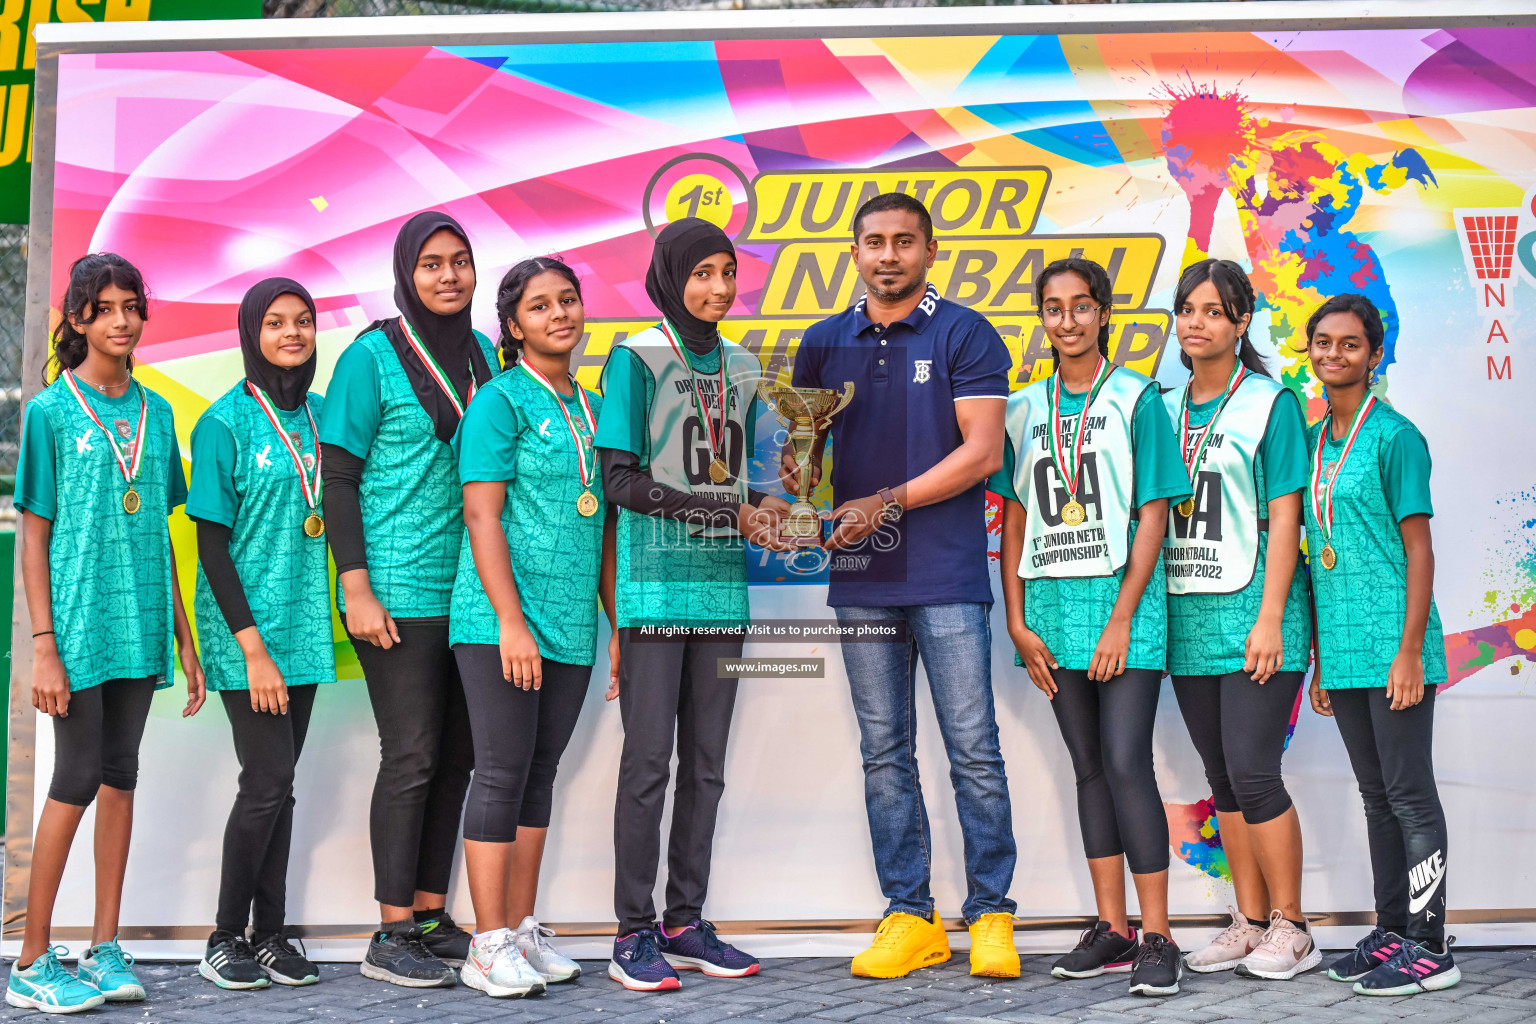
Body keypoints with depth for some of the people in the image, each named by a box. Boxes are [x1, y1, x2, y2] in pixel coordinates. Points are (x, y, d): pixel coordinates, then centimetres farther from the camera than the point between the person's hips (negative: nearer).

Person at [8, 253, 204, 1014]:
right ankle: (32, 962, 7)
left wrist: (183, 636, 13)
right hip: (78, 627, -5)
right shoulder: (50, 411, -3)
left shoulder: (155, 411, 11)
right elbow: (34, 538, -5)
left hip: (139, 623, 5)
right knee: (76, 779, -3)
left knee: (120, 776, 8)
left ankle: (105, 948, 16)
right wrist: (44, 646, -11)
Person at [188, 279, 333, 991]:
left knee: (279, 784, 8)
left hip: (303, 631, 5)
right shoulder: (225, 423, -8)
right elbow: (211, 544, -10)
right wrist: (253, 646, -15)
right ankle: (225, 940, 7)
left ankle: (269, 933, 15)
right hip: (246, 631, -5)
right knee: (267, 779, -7)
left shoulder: (321, 414, 9)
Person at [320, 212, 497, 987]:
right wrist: (356, 590, -14)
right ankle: (391, 937, 4)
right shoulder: (373, 356, -6)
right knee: (412, 755, -5)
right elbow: (337, 479, -8)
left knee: (456, 755, 9)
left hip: (469, 590, 6)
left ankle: (431, 916, 20)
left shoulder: (483, 353, 11)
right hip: (399, 593, -6)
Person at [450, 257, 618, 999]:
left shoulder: (591, 408, 14)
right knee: (502, 774, -4)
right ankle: (489, 946, 3)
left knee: (540, 774, 11)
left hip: (571, 627, 6)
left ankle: (523, 931, 20)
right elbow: (482, 517, -12)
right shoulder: (499, 402, -5)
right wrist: (511, 622, -18)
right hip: (500, 622, -6)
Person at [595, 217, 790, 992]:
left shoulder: (742, 367, 15)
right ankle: (634, 933, 3)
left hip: (722, 588, 6)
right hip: (656, 586, -6)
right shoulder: (636, 359, -3)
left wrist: (763, 511, -2)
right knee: (648, 760, -5)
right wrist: (729, 510, -14)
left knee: (705, 763, 8)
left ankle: (686, 923, 16)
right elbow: (619, 479, -10)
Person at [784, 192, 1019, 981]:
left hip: (946, 575, -4)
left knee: (973, 751, -2)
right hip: (861, 577, 4)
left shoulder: (964, 336, 0)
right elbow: (800, 445, 17)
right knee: (884, 753, 7)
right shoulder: (824, 344, 14)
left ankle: (989, 915, 7)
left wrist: (888, 502, -13)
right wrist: (795, 474, -7)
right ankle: (909, 916, 15)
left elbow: (982, 450, -7)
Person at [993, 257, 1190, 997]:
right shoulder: (1025, 408, 11)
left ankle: (1156, 937, -5)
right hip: (1054, 605, 4)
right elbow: (1015, 522, 11)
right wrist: (1017, 621, 3)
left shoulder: (1137, 400, 0)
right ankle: (1111, 928, 17)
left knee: (1126, 764, -10)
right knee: (1089, 767, 9)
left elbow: (1152, 518, -4)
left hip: (1122, 603, -4)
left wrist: (1121, 619, -11)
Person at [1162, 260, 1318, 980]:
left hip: (1252, 614, -5)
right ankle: (1250, 922, 19)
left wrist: (1269, 618, -14)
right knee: (1222, 777, 10)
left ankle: (1290, 927, 4)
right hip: (1187, 616, 6)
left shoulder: (1270, 402, -2)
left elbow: (1283, 518, -7)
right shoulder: (1165, 408, 13)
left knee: (1252, 773, -9)